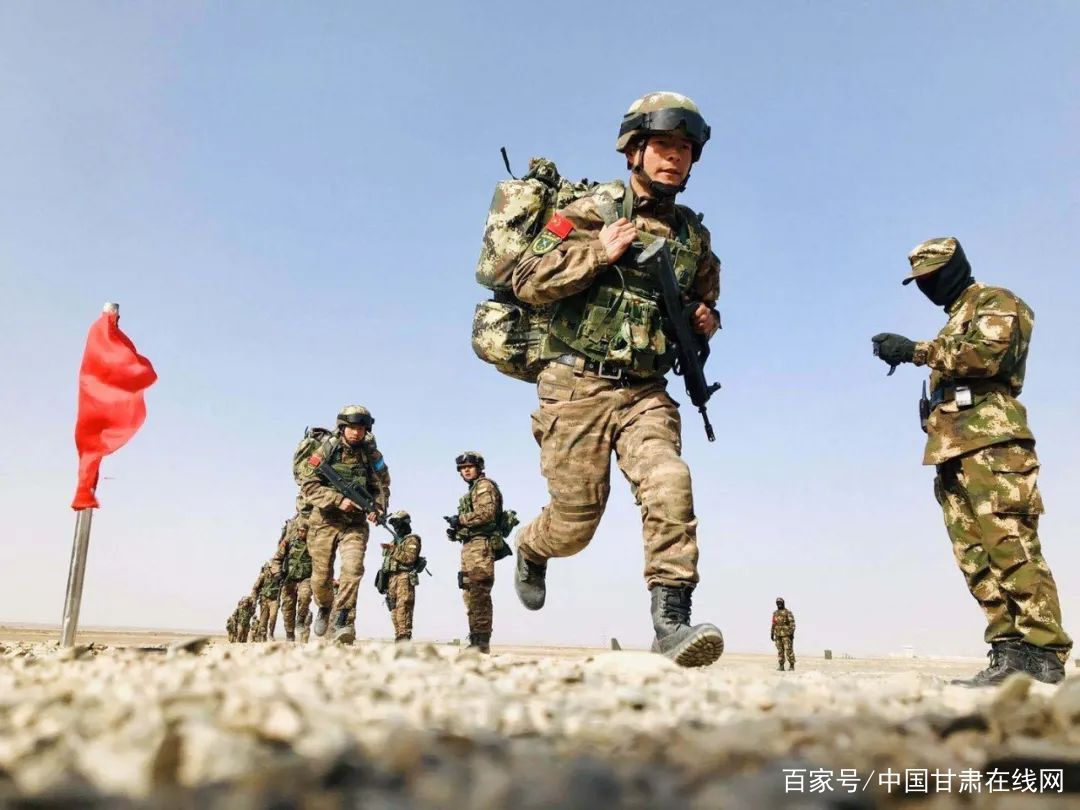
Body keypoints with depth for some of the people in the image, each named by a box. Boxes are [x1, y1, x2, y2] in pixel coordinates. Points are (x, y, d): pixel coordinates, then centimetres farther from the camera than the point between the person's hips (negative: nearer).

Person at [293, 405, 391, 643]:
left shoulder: (371, 454, -2)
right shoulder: (323, 449, -10)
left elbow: (382, 486, 9)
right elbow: (309, 485, -14)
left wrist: (378, 507, -10)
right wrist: (339, 500, -25)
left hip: (355, 522, 1)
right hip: (325, 519, -1)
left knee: (353, 569, -19)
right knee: (321, 577, 6)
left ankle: (341, 621, -13)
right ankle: (324, 609, 36)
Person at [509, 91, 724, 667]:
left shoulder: (694, 235, 14)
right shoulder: (590, 214, 0)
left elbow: (703, 302, 29)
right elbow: (527, 282, -7)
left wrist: (706, 320, 5)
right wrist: (598, 254, -16)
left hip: (646, 392, 4)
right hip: (579, 385, -3)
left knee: (669, 485, -22)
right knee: (575, 523, 2)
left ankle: (671, 623, -20)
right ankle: (530, 551, 37)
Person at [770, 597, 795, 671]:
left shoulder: (788, 612, -5)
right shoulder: (775, 613, 13)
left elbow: (792, 623, -11)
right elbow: (773, 624, 16)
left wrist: (792, 633, -19)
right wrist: (772, 634, 11)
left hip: (786, 634, -5)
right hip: (778, 635, 5)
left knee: (789, 650, -7)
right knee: (780, 651, 3)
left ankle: (792, 666, 0)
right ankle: (781, 666, 6)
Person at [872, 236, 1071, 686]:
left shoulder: (995, 301, 6)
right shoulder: (955, 323, 32)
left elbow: (987, 353, -14)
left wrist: (916, 351, -13)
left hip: (990, 442, -9)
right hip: (954, 449, 9)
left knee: (1011, 548, -15)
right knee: (976, 557, 1)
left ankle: (1045, 656, -14)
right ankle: (1010, 653, 0)